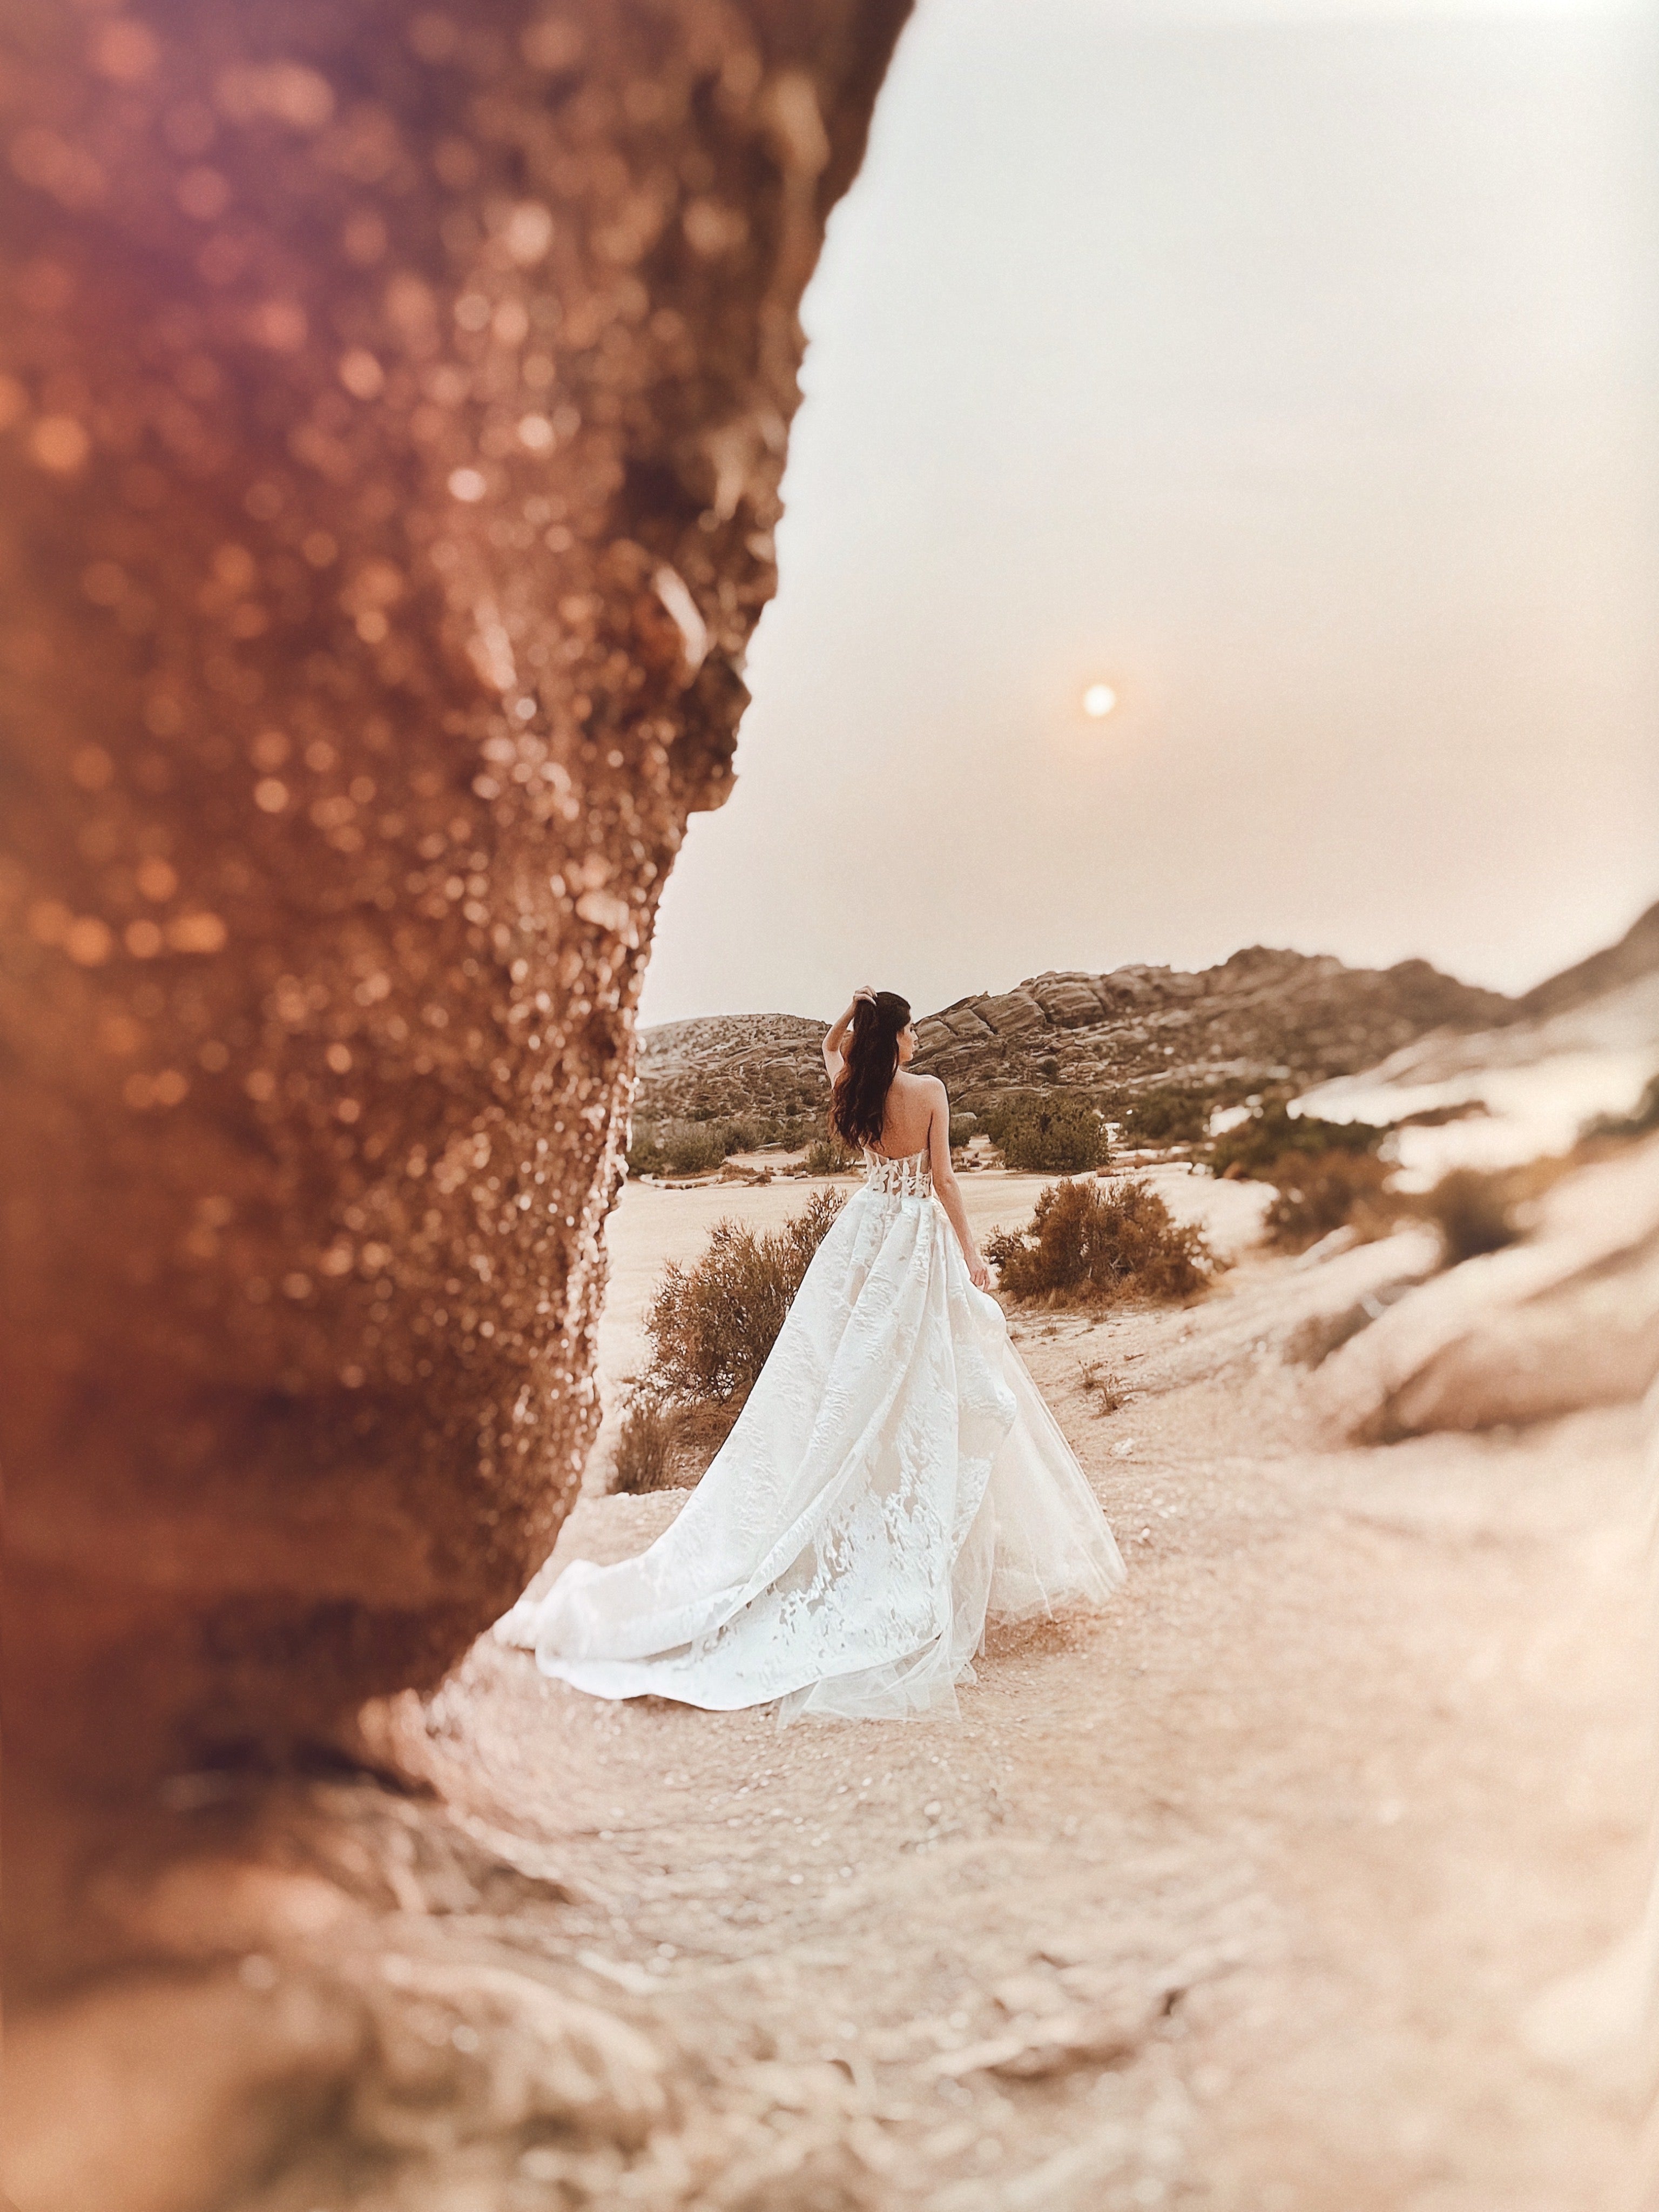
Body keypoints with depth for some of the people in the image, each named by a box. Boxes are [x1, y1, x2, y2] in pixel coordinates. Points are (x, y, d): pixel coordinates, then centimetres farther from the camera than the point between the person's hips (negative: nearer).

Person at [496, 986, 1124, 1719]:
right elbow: (942, 1180, -8)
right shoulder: (929, 1092, -10)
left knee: (846, 1385, 11)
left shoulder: (851, 1088, 2)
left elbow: (831, 1047, 25)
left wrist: (855, 1010, 13)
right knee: (925, 1391, 1)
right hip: (919, 1240, -5)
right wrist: (971, 1253, -1)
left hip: (864, 1234, 5)